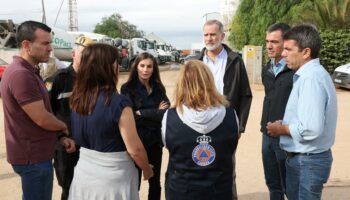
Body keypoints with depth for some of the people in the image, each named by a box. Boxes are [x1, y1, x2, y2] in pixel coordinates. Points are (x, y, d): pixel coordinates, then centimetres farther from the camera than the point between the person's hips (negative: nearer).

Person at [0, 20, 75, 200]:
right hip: (33, 157, -10)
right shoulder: (21, 75, -24)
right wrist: (64, 127, -5)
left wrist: (60, 136, 2)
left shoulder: (28, 71, 10)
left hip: (33, 152, 10)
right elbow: (42, 119, -25)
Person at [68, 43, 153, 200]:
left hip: (84, 173, 6)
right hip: (112, 180, -6)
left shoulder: (77, 98, -4)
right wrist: (147, 170, -2)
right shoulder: (118, 102, -23)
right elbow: (134, 149, -19)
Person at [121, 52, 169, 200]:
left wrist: (141, 113, -14)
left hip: (155, 141, 4)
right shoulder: (128, 88, -6)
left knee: (155, 182, 15)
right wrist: (155, 113, -11)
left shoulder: (158, 88, 5)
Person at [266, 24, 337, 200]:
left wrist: (281, 129, -15)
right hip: (301, 157, 10)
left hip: (307, 161, -10)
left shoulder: (312, 78, -23)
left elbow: (311, 129, -30)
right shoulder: (309, 74, 10)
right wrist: (284, 124, 4)